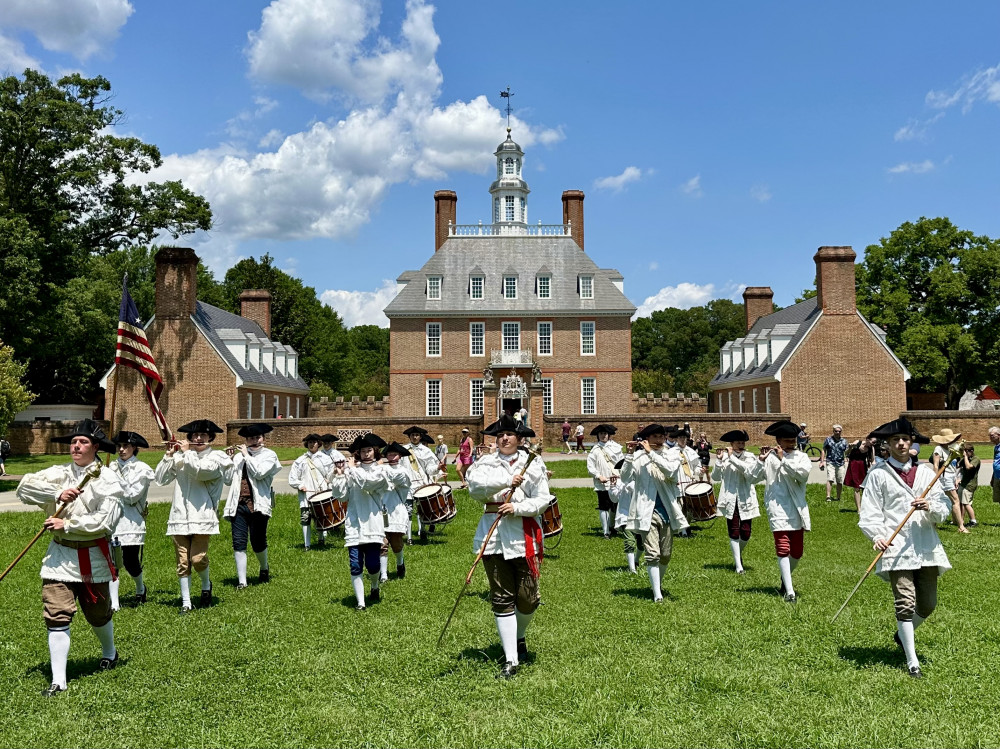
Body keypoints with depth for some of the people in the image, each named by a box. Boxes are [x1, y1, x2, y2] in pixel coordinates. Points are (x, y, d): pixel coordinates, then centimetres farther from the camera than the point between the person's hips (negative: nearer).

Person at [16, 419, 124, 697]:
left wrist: (66, 525, -19)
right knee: (56, 616, -6)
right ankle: (58, 681, 2)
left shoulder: (107, 479, -10)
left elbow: (105, 520, -19)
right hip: (60, 554, 2)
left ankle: (109, 653, 44)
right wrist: (57, 494, -20)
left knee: (98, 613, 16)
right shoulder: (59, 474, 2)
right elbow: (25, 487, -9)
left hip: (93, 556, -2)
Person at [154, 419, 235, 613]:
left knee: (198, 558, -11)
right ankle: (186, 602, 13)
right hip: (180, 517, 3)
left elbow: (200, 471, -18)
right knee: (183, 562, 4)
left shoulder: (216, 457, 3)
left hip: (202, 516, -3)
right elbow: (160, 479, 10)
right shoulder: (180, 457, 14)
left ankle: (206, 585, 19)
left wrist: (187, 452, -7)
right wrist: (168, 456, 2)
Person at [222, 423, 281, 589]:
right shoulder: (239, 456, 16)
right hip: (239, 505, 3)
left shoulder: (269, 455, 4)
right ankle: (241, 580, 3)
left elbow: (259, 473, -14)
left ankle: (264, 568, 32)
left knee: (258, 543, 2)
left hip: (258, 505, -3)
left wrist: (246, 455, -7)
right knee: (239, 542, -3)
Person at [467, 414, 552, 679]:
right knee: (502, 599, 1)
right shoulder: (486, 463, 8)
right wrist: (506, 481, -21)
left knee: (527, 597, 2)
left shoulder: (532, 464, 4)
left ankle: (520, 636, 35)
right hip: (493, 535, 1)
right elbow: (475, 487, -11)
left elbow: (543, 499, -2)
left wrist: (517, 507, -17)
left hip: (523, 536, -1)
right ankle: (511, 660, 7)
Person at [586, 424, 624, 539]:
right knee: (604, 507, -1)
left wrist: (618, 474, -9)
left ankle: (612, 527, 31)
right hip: (602, 484, -2)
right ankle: (606, 531, 4)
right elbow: (590, 467, 0)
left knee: (615, 506, 10)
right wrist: (599, 476, -12)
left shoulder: (615, 447, 8)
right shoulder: (595, 450, 4)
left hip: (616, 482, 2)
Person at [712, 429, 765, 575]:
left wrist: (732, 458, -18)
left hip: (746, 499, 0)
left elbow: (749, 471, -18)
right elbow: (715, 477, -2)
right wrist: (719, 460, -14)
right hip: (730, 500, 0)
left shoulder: (750, 457, 2)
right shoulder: (725, 457, 3)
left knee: (746, 533, 0)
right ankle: (738, 565, 4)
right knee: (734, 532, -3)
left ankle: (738, 553, 31)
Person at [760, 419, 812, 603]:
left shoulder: (801, 457, 7)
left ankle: (785, 579, 38)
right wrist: (761, 461, -20)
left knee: (797, 552, 11)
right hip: (778, 510, -3)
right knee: (783, 549, -13)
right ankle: (789, 591, -14)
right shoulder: (770, 457, 1)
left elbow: (803, 474, -13)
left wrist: (783, 460, -17)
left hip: (797, 510, 3)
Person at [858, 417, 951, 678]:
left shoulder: (925, 472, 13)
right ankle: (912, 662, 4)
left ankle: (901, 635, 39)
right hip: (896, 548, -4)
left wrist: (930, 507, -13)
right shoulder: (878, 474, 2)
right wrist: (877, 536, -20)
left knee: (928, 604, 11)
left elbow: (944, 510, 9)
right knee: (906, 604, -8)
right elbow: (869, 513, -3)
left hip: (926, 547, 4)